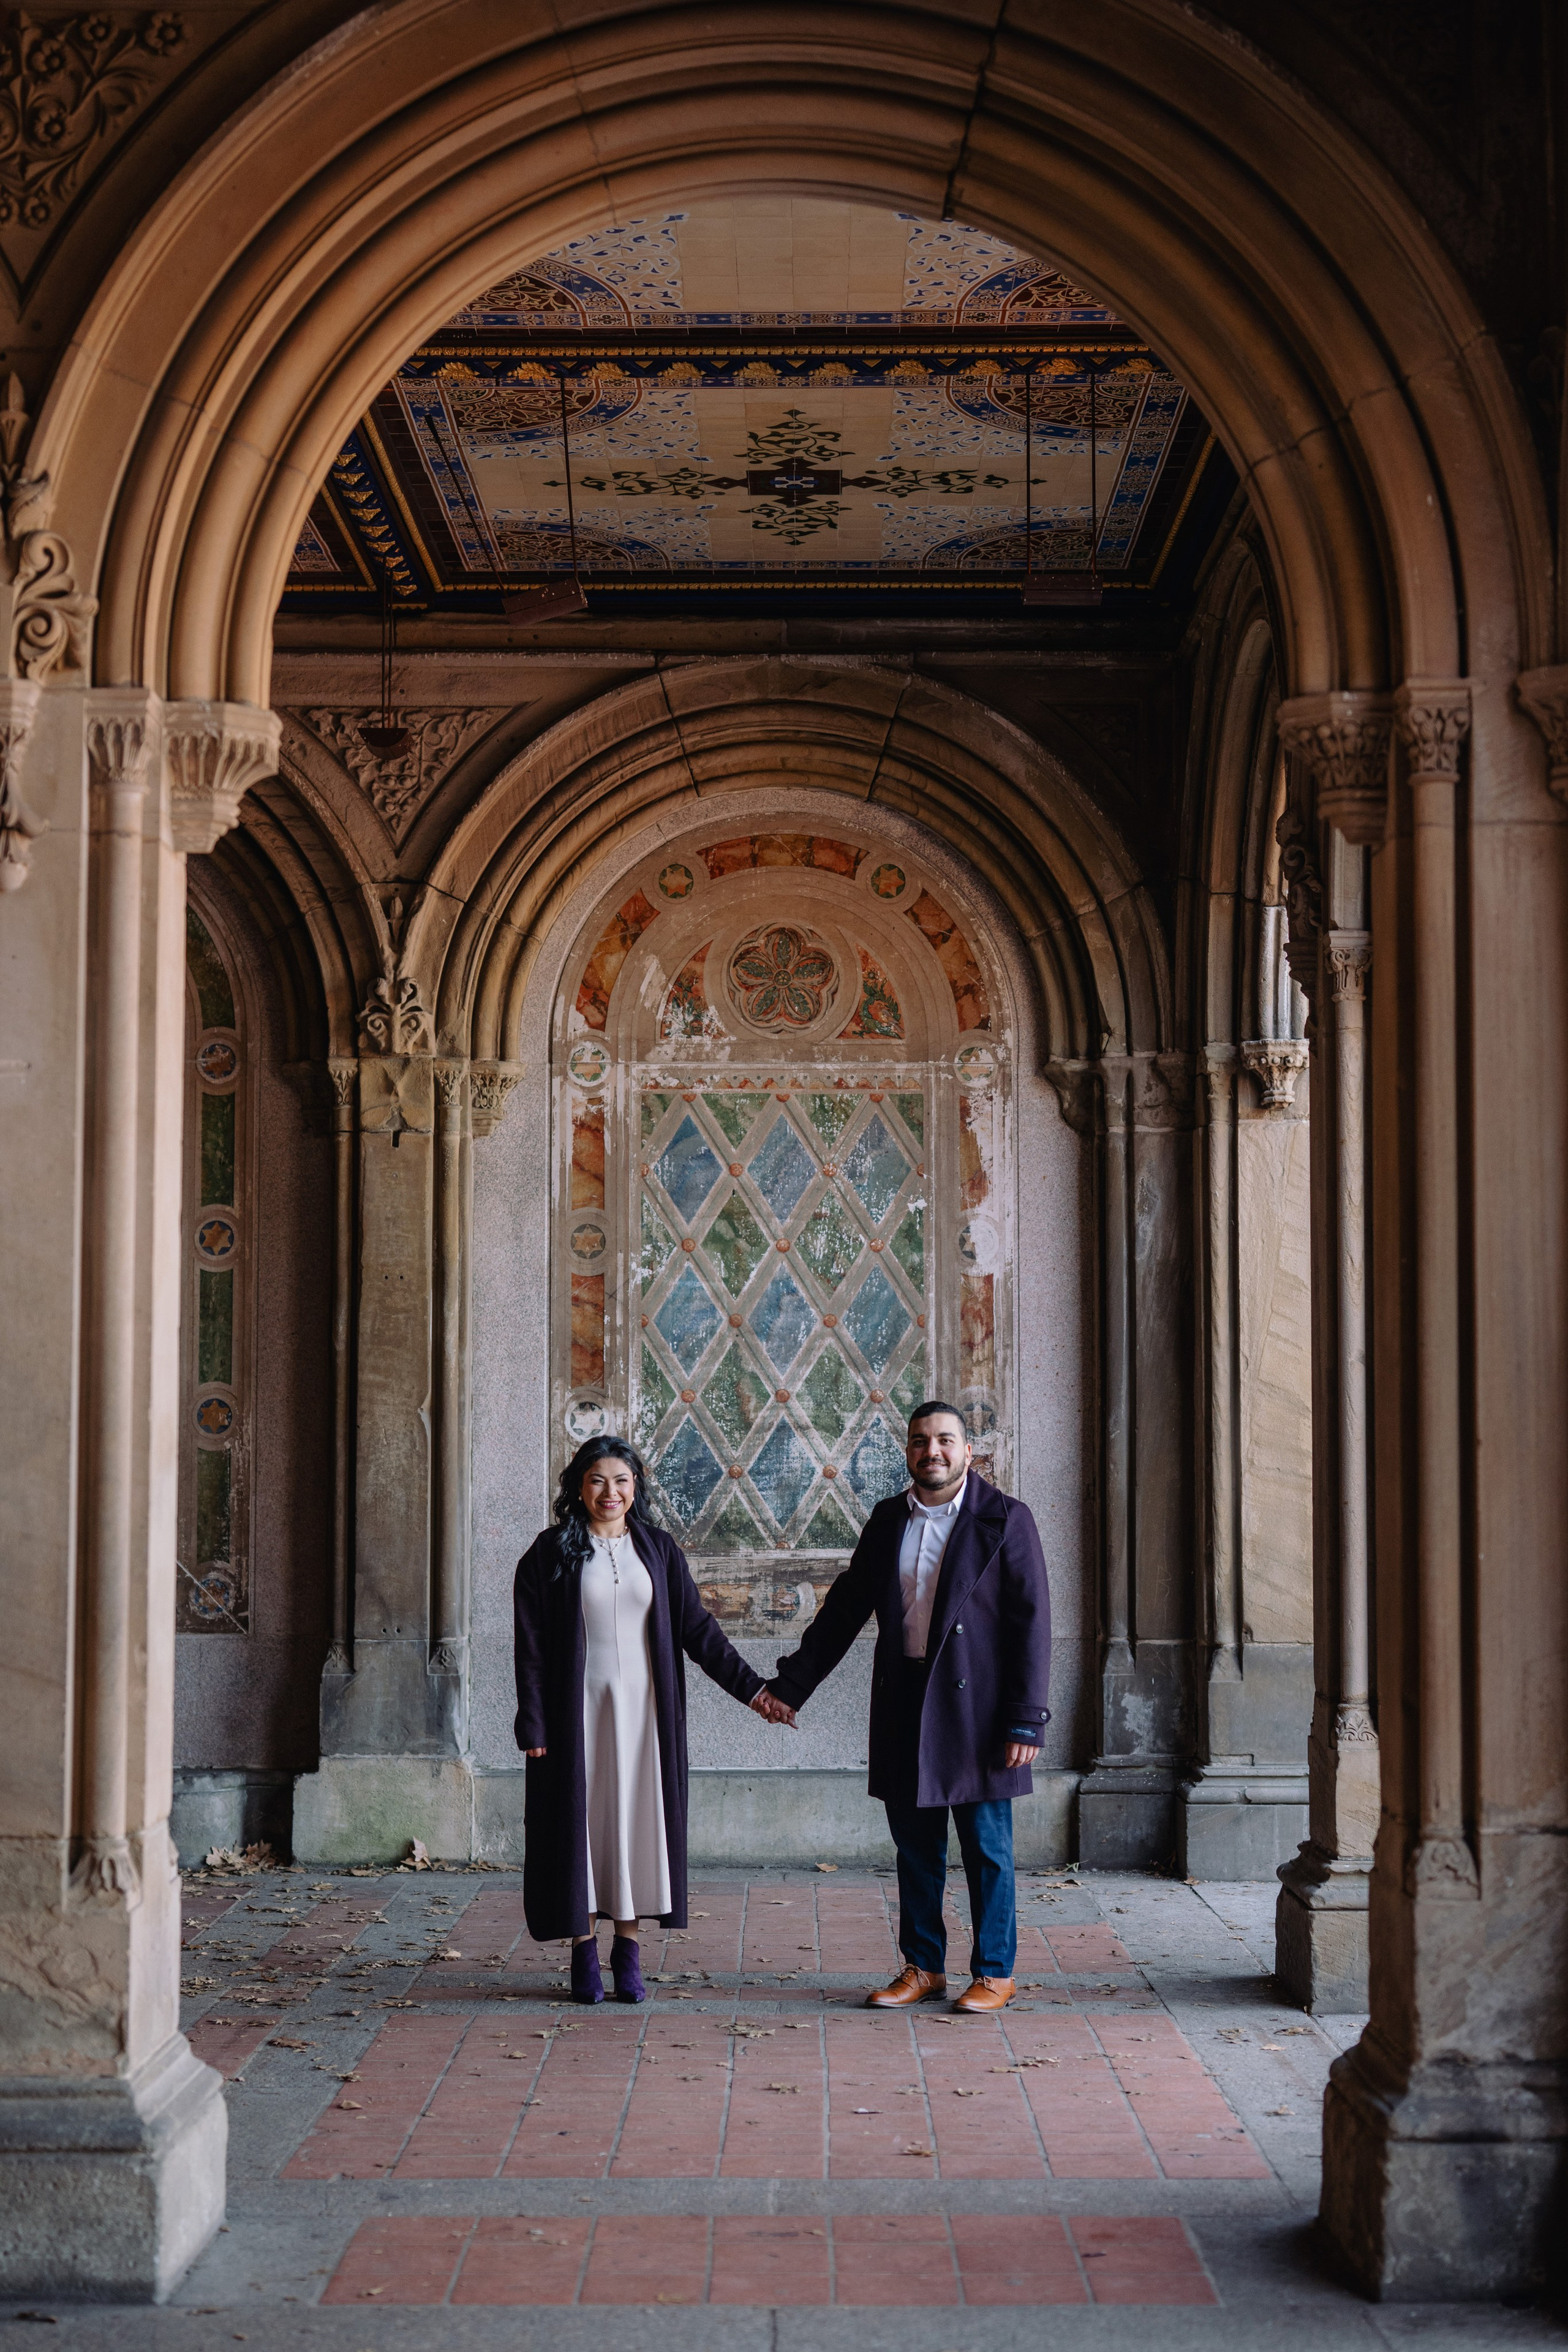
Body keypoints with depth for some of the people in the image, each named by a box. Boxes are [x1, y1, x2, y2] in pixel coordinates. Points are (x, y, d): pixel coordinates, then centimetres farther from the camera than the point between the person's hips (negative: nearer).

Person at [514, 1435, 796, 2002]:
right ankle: (585, 1950, 11)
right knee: (584, 1820, 1)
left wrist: (750, 1687, 0)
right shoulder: (551, 1554, -1)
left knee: (638, 1820, 2)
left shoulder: (658, 1549, 6)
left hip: (643, 1710, 2)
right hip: (580, 1710, -2)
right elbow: (532, 1645, -2)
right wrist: (533, 1725, -8)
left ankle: (628, 1948, 11)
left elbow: (696, 1627, 6)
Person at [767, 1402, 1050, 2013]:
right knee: (915, 1844, 11)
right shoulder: (888, 1520, 10)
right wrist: (789, 1685, 12)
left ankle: (995, 1973, 15)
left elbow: (1031, 1621, -8)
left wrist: (1026, 1719, -13)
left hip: (975, 1705, -4)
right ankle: (923, 1967, 23)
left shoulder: (1005, 1519, -4)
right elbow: (844, 1609, 16)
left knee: (987, 1848, 3)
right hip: (905, 1707, 5)